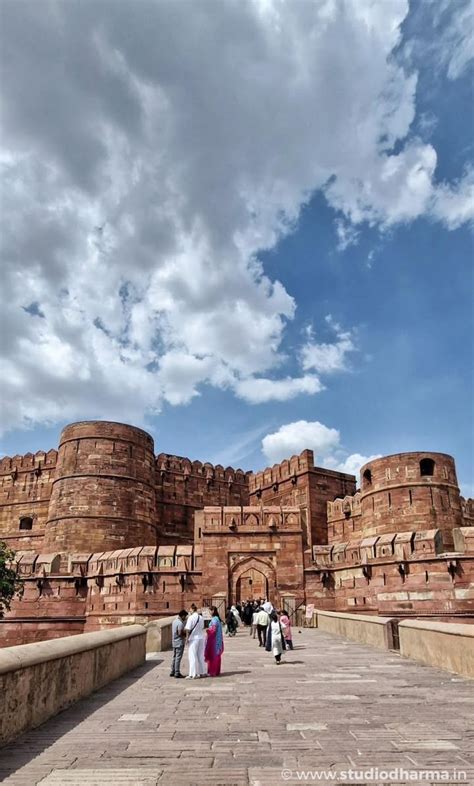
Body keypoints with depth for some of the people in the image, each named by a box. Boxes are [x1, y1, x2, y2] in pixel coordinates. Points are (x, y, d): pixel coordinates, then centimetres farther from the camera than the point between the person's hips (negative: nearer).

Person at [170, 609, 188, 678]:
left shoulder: (174, 621, 9)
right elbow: (180, 633, -24)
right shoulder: (180, 623, -19)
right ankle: (177, 673, 2)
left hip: (174, 642, 9)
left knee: (174, 657, 16)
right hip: (179, 643, -9)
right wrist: (186, 634, -9)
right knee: (178, 658, -2)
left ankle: (172, 672, 22)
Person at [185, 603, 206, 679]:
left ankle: (193, 674, 4)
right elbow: (202, 627, 10)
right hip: (201, 638, 6)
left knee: (193, 656, 3)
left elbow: (188, 629, -14)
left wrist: (187, 638, -6)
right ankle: (203, 672, 22)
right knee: (201, 656, 15)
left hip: (193, 638, -6)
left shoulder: (191, 617, -14)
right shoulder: (201, 617, 4)